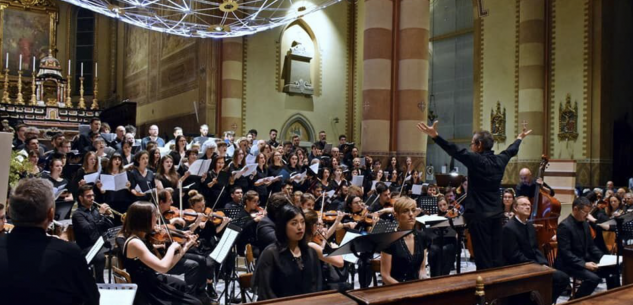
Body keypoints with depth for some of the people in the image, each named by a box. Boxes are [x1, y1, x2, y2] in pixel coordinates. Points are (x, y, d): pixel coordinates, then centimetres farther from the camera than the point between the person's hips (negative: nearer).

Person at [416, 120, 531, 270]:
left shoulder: (476, 160, -15)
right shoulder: (500, 160, 5)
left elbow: (455, 151, -26)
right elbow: (512, 150, 24)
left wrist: (435, 136, -33)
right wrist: (520, 138, 44)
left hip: (479, 214, -7)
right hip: (497, 213, 7)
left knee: (483, 255, -1)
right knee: (496, 253, 14)